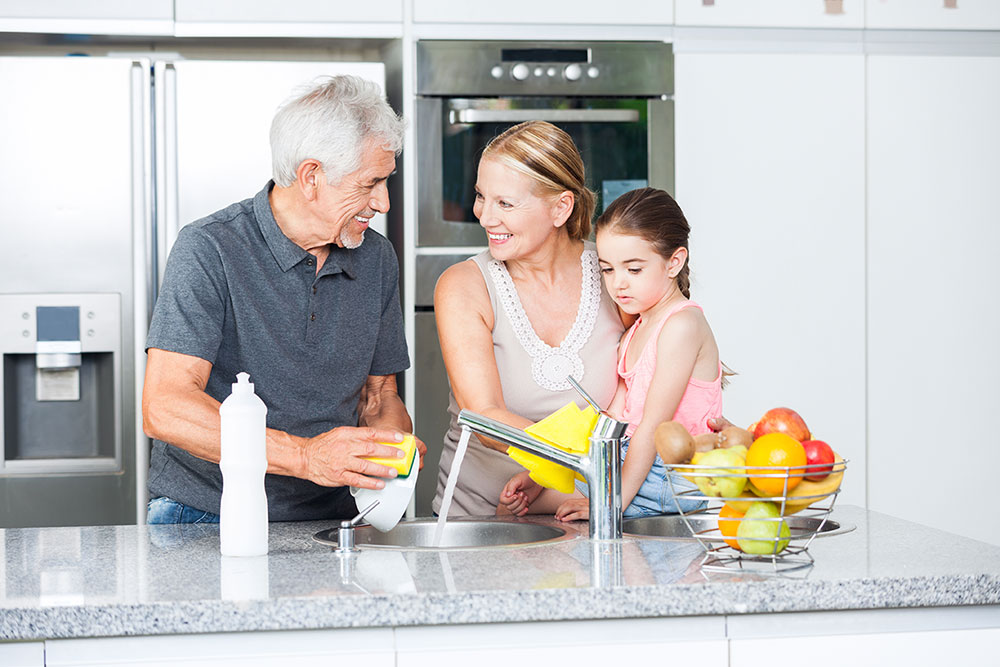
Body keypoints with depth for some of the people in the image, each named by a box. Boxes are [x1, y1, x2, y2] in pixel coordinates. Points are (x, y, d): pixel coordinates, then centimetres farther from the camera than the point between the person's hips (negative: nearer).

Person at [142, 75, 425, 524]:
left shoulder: (376, 259, 9)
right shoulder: (210, 250, -11)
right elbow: (164, 409, -20)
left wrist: (393, 446, -7)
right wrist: (306, 456, -29)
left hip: (327, 517, 5)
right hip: (202, 514, -5)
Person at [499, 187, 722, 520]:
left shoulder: (683, 324, -14)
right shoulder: (635, 332, 15)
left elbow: (653, 425, -19)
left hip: (669, 479, -9)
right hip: (631, 461, 9)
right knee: (511, 502, 1)